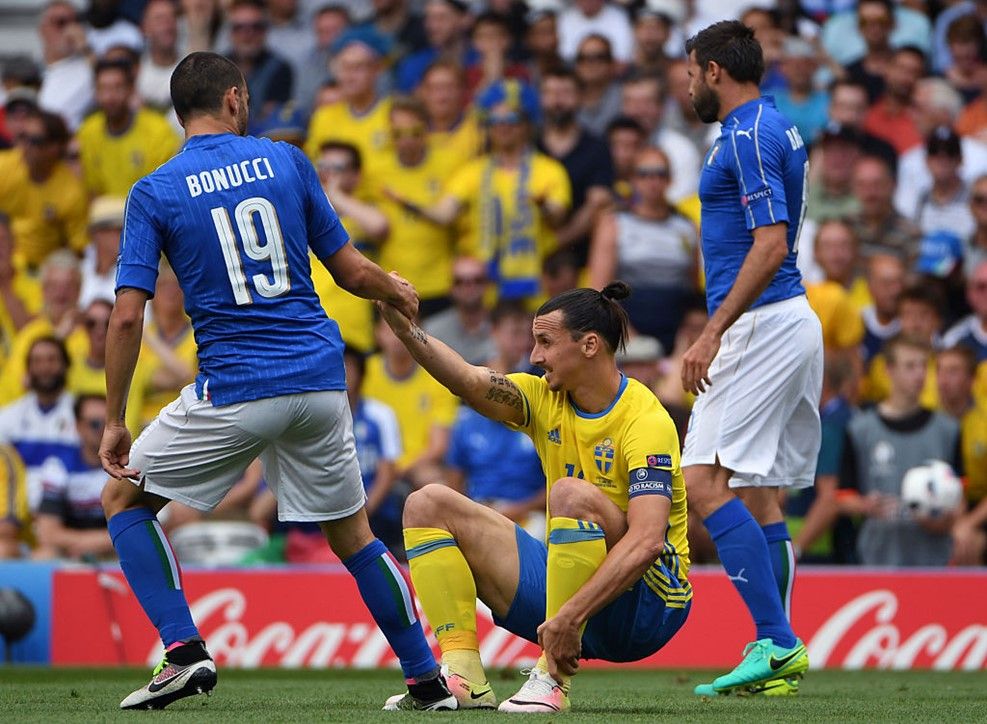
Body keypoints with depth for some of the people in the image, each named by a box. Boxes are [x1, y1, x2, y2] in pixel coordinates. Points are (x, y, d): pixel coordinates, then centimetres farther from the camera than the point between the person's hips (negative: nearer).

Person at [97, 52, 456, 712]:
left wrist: (115, 422, 1)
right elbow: (353, 272, 10)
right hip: (321, 380, 3)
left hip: (233, 393, -3)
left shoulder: (154, 193, -1)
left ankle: (184, 649, -2)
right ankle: (427, 681, 17)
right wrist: (397, 291, 32)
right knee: (353, 534, 18)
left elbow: (128, 316, -6)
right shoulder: (286, 162, 6)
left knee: (124, 497, 13)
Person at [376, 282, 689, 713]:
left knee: (571, 494, -34)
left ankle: (553, 681, -29)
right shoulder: (546, 399, 3)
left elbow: (646, 541, -31)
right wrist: (402, 324, -28)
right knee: (429, 505, 2)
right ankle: (464, 679, -13)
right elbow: (469, 382, -12)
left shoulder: (645, 421, -19)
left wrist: (570, 614, -38)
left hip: (644, 606, -8)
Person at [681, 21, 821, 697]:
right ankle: (777, 661, 9)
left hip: (761, 327, -10)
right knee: (757, 494, 10)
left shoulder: (747, 138, -13)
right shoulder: (777, 129, 18)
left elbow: (770, 246, -22)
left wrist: (714, 332, -24)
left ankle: (777, 643, -19)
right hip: (792, 321, 10)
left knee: (708, 483, -14)